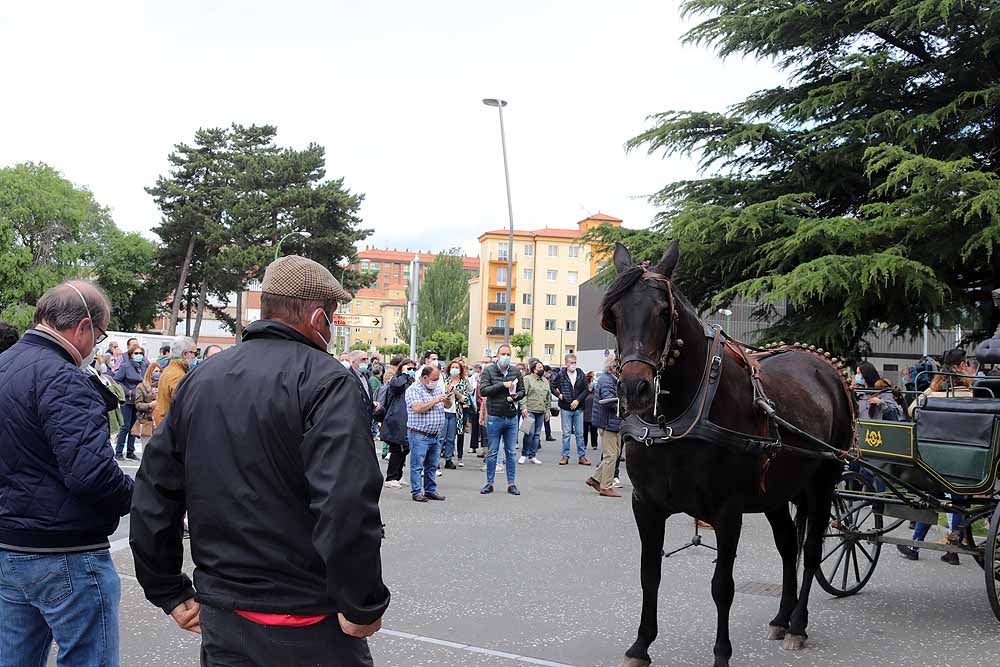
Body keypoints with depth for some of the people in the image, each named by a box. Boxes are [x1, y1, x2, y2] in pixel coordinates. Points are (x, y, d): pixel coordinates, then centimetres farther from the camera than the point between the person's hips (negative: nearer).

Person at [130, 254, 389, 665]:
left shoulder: (199, 381, 8)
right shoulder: (326, 381, -14)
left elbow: (152, 497, 10)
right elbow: (348, 505, -26)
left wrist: (169, 593, 17)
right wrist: (363, 607, -16)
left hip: (220, 620, 6)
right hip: (310, 629, -6)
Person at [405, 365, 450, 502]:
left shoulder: (437, 388, 14)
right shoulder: (413, 389, -9)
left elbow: (448, 406, 23)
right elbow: (417, 408, -22)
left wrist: (448, 400, -1)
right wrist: (435, 401, -18)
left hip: (436, 435, 7)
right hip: (419, 435, -7)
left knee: (432, 465, 12)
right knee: (417, 465, -3)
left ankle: (431, 490, 20)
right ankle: (417, 492, 2)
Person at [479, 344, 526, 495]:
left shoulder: (516, 372, 7)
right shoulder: (489, 371, -2)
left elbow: (522, 391, 11)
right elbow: (483, 390, -14)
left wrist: (515, 397, -10)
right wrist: (502, 385, -19)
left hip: (512, 418, 3)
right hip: (494, 417, -3)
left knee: (510, 452, 8)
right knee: (492, 452, 5)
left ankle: (511, 483, 14)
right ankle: (489, 483, 13)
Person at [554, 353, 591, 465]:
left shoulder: (581, 375, 1)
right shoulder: (561, 375, -2)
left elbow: (585, 390, 1)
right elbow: (553, 387, 7)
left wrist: (578, 400, -10)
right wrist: (559, 395, -9)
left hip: (578, 408, 1)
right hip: (565, 409, -1)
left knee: (580, 434, 6)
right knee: (566, 434, 5)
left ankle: (582, 456, 11)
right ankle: (565, 456, 11)